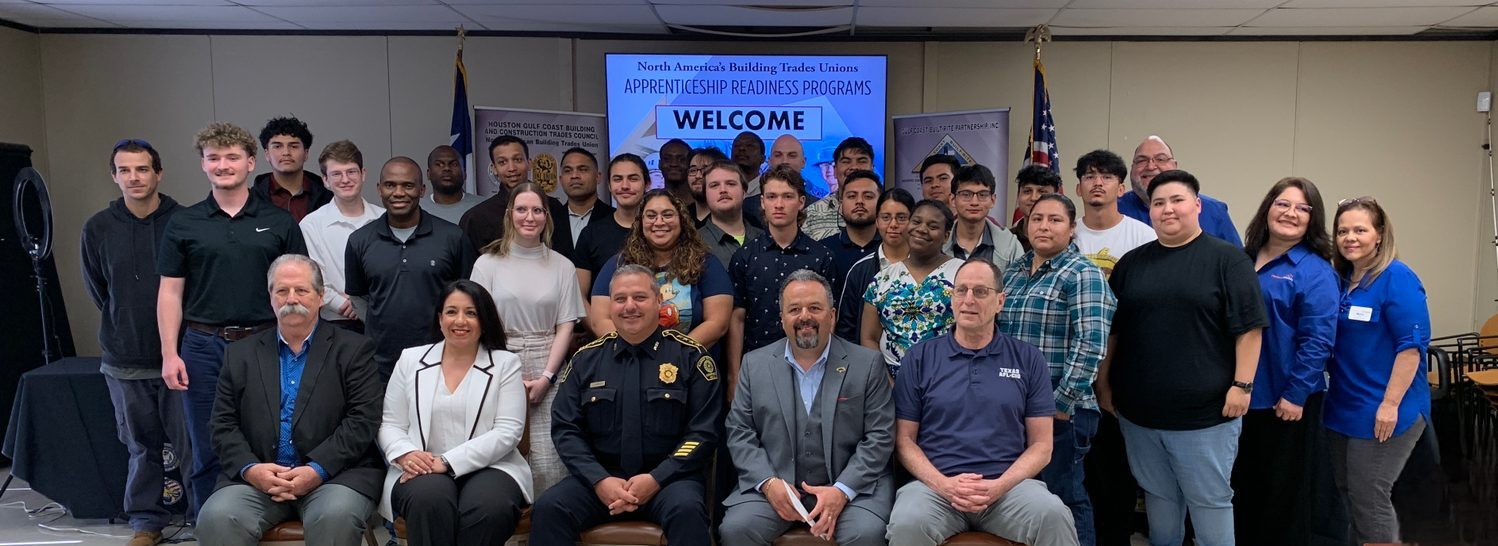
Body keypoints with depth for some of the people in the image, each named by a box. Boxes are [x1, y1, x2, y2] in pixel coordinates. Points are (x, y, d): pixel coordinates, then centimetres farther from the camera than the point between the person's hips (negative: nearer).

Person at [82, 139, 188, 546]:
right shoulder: (98, 228, 0)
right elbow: (97, 290, 13)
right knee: (142, 445, 12)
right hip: (125, 360, 2)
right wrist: (126, 326, 14)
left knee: (190, 441, 3)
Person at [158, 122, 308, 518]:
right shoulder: (183, 224, 6)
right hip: (203, 346, 1)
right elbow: (170, 293, 5)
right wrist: (169, 353, -3)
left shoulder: (279, 222, 4)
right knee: (207, 451, 8)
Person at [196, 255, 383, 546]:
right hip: (257, 476, 3)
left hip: (334, 472, -2)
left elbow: (362, 420, -4)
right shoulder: (240, 355, 16)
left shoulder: (353, 350, 5)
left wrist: (318, 470, -15)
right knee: (216, 518, -25)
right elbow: (224, 424, 10)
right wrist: (250, 468, -9)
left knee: (337, 516, -32)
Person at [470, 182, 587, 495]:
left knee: (549, 465, -7)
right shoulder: (488, 263, 6)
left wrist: (545, 377, -6)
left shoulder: (562, 266, 8)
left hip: (547, 371, 0)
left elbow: (565, 326, 6)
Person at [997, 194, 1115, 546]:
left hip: (1059, 408, -7)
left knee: (1064, 497, 2)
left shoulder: (1082, 274, -7)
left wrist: (1062, 401, -19)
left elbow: (1091, 343, -16)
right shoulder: (1013, 272, 14)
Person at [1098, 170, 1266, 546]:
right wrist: (1103, 384, 9)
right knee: (1158, 499, 16)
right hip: (1138, 412, 4)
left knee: (1210, 501, 6)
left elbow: (1249, 328, -7)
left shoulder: (1227, 259, -3)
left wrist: (1242, 385, -12)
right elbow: (1110, 331, 13)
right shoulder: (1131, 263, 10)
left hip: (1205, 412, -4)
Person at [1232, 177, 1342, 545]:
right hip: (1241, 395, 6)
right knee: (1243, 481, 17)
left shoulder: (1314, 271, -10)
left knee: (1283, 487, 9)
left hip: (1285, 401, -5)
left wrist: (1296, 395, -18)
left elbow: (1317, 340, -15)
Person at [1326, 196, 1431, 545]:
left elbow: (1412, 345, -19)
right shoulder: (1341, 279, 8)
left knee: (1368, 497, -1)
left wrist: (1390, 404, -21)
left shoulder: (1397, 278, -13)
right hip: (1343, 408, 8)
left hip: (1383, 412, -8)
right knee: (1346, 491, 15)